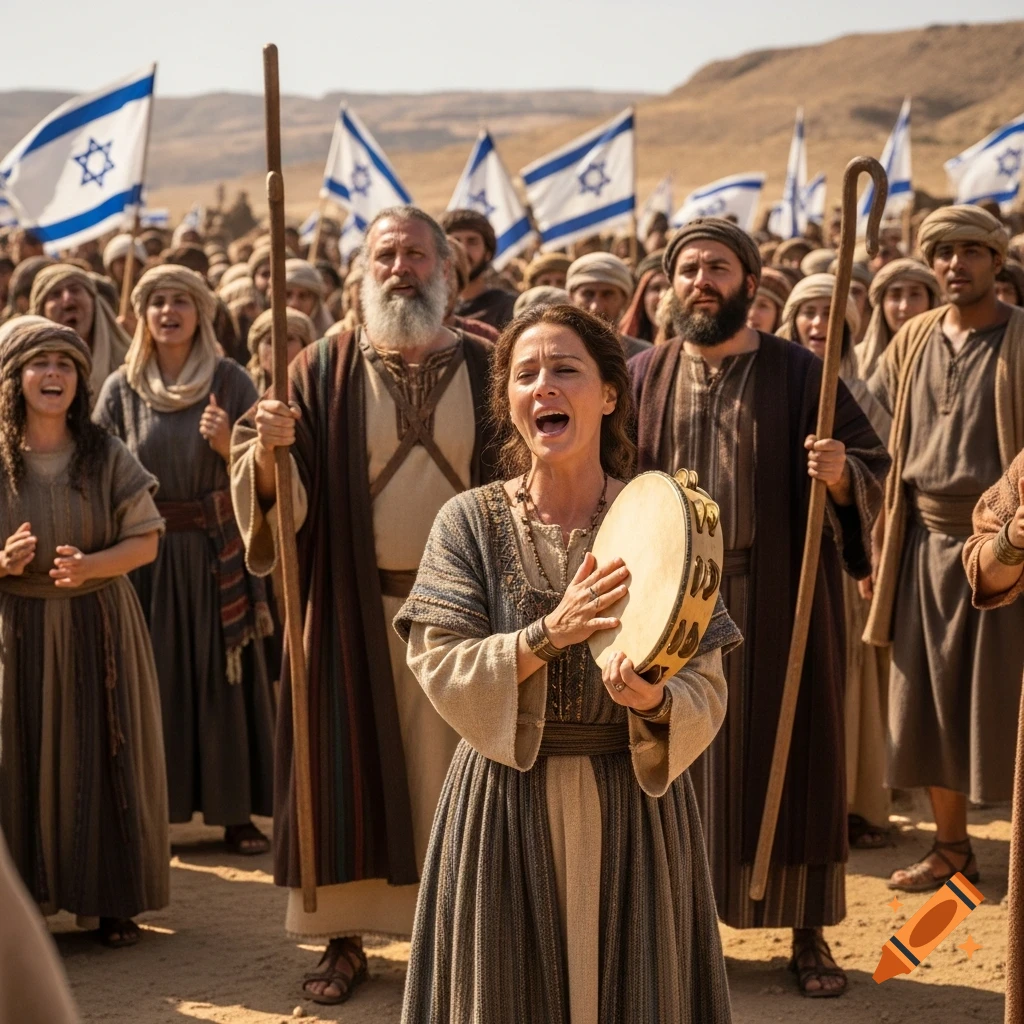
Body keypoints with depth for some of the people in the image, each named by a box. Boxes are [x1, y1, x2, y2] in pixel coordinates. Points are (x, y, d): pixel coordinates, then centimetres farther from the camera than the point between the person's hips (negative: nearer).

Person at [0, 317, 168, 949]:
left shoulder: (107, 457, -2)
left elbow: (146, 541, -2)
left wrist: (90, 565, -19)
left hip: (99, 629, 0)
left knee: (104, 757, 3)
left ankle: (108, 899, 14)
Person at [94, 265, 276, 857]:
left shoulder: (231, 381, 0)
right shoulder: (122, 389, 3)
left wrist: (227, 445, -19)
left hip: (218, 554, -1)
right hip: (146, 556, 1)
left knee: (226, 677, 3)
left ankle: (237, 812, 10)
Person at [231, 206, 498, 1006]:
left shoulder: (486, 372, 3)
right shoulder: (325, 370, 1)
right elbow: (283, 504, -4)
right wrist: (266, 454, -25)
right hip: (353, 606, 0)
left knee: (450, 774, 6)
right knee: (351, 768, 3)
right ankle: (345, 937, 13)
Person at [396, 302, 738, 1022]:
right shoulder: (471, 522, -2)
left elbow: (706, 693, -6)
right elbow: (440, 668, -11)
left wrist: (653, 700, -27)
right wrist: (551, 633, -24)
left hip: (635, 813, 0)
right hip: (505, 811, 0)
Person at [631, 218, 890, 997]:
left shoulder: (802, 373, -2)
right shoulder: (642, 377, 6)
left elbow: (875, 470, -5)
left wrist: (841, 473, -25)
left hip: (780, 603, -2)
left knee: (790, 759, 4)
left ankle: (809, 932, 15)